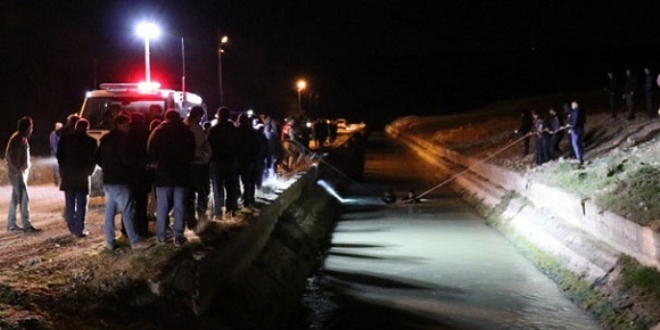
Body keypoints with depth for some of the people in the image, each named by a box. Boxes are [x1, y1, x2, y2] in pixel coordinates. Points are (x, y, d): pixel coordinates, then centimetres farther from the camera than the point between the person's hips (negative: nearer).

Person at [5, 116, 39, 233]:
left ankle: (11, 224, 17)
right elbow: (10, 156, -22)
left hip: (20, 172, 10)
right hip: (17, 173, -10)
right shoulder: (17, 139, -17)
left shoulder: (22, 138, 12)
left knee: (15, 199, 12)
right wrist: (18, 169, -22)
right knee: (24, 198, -10)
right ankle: (27, 225, -8)